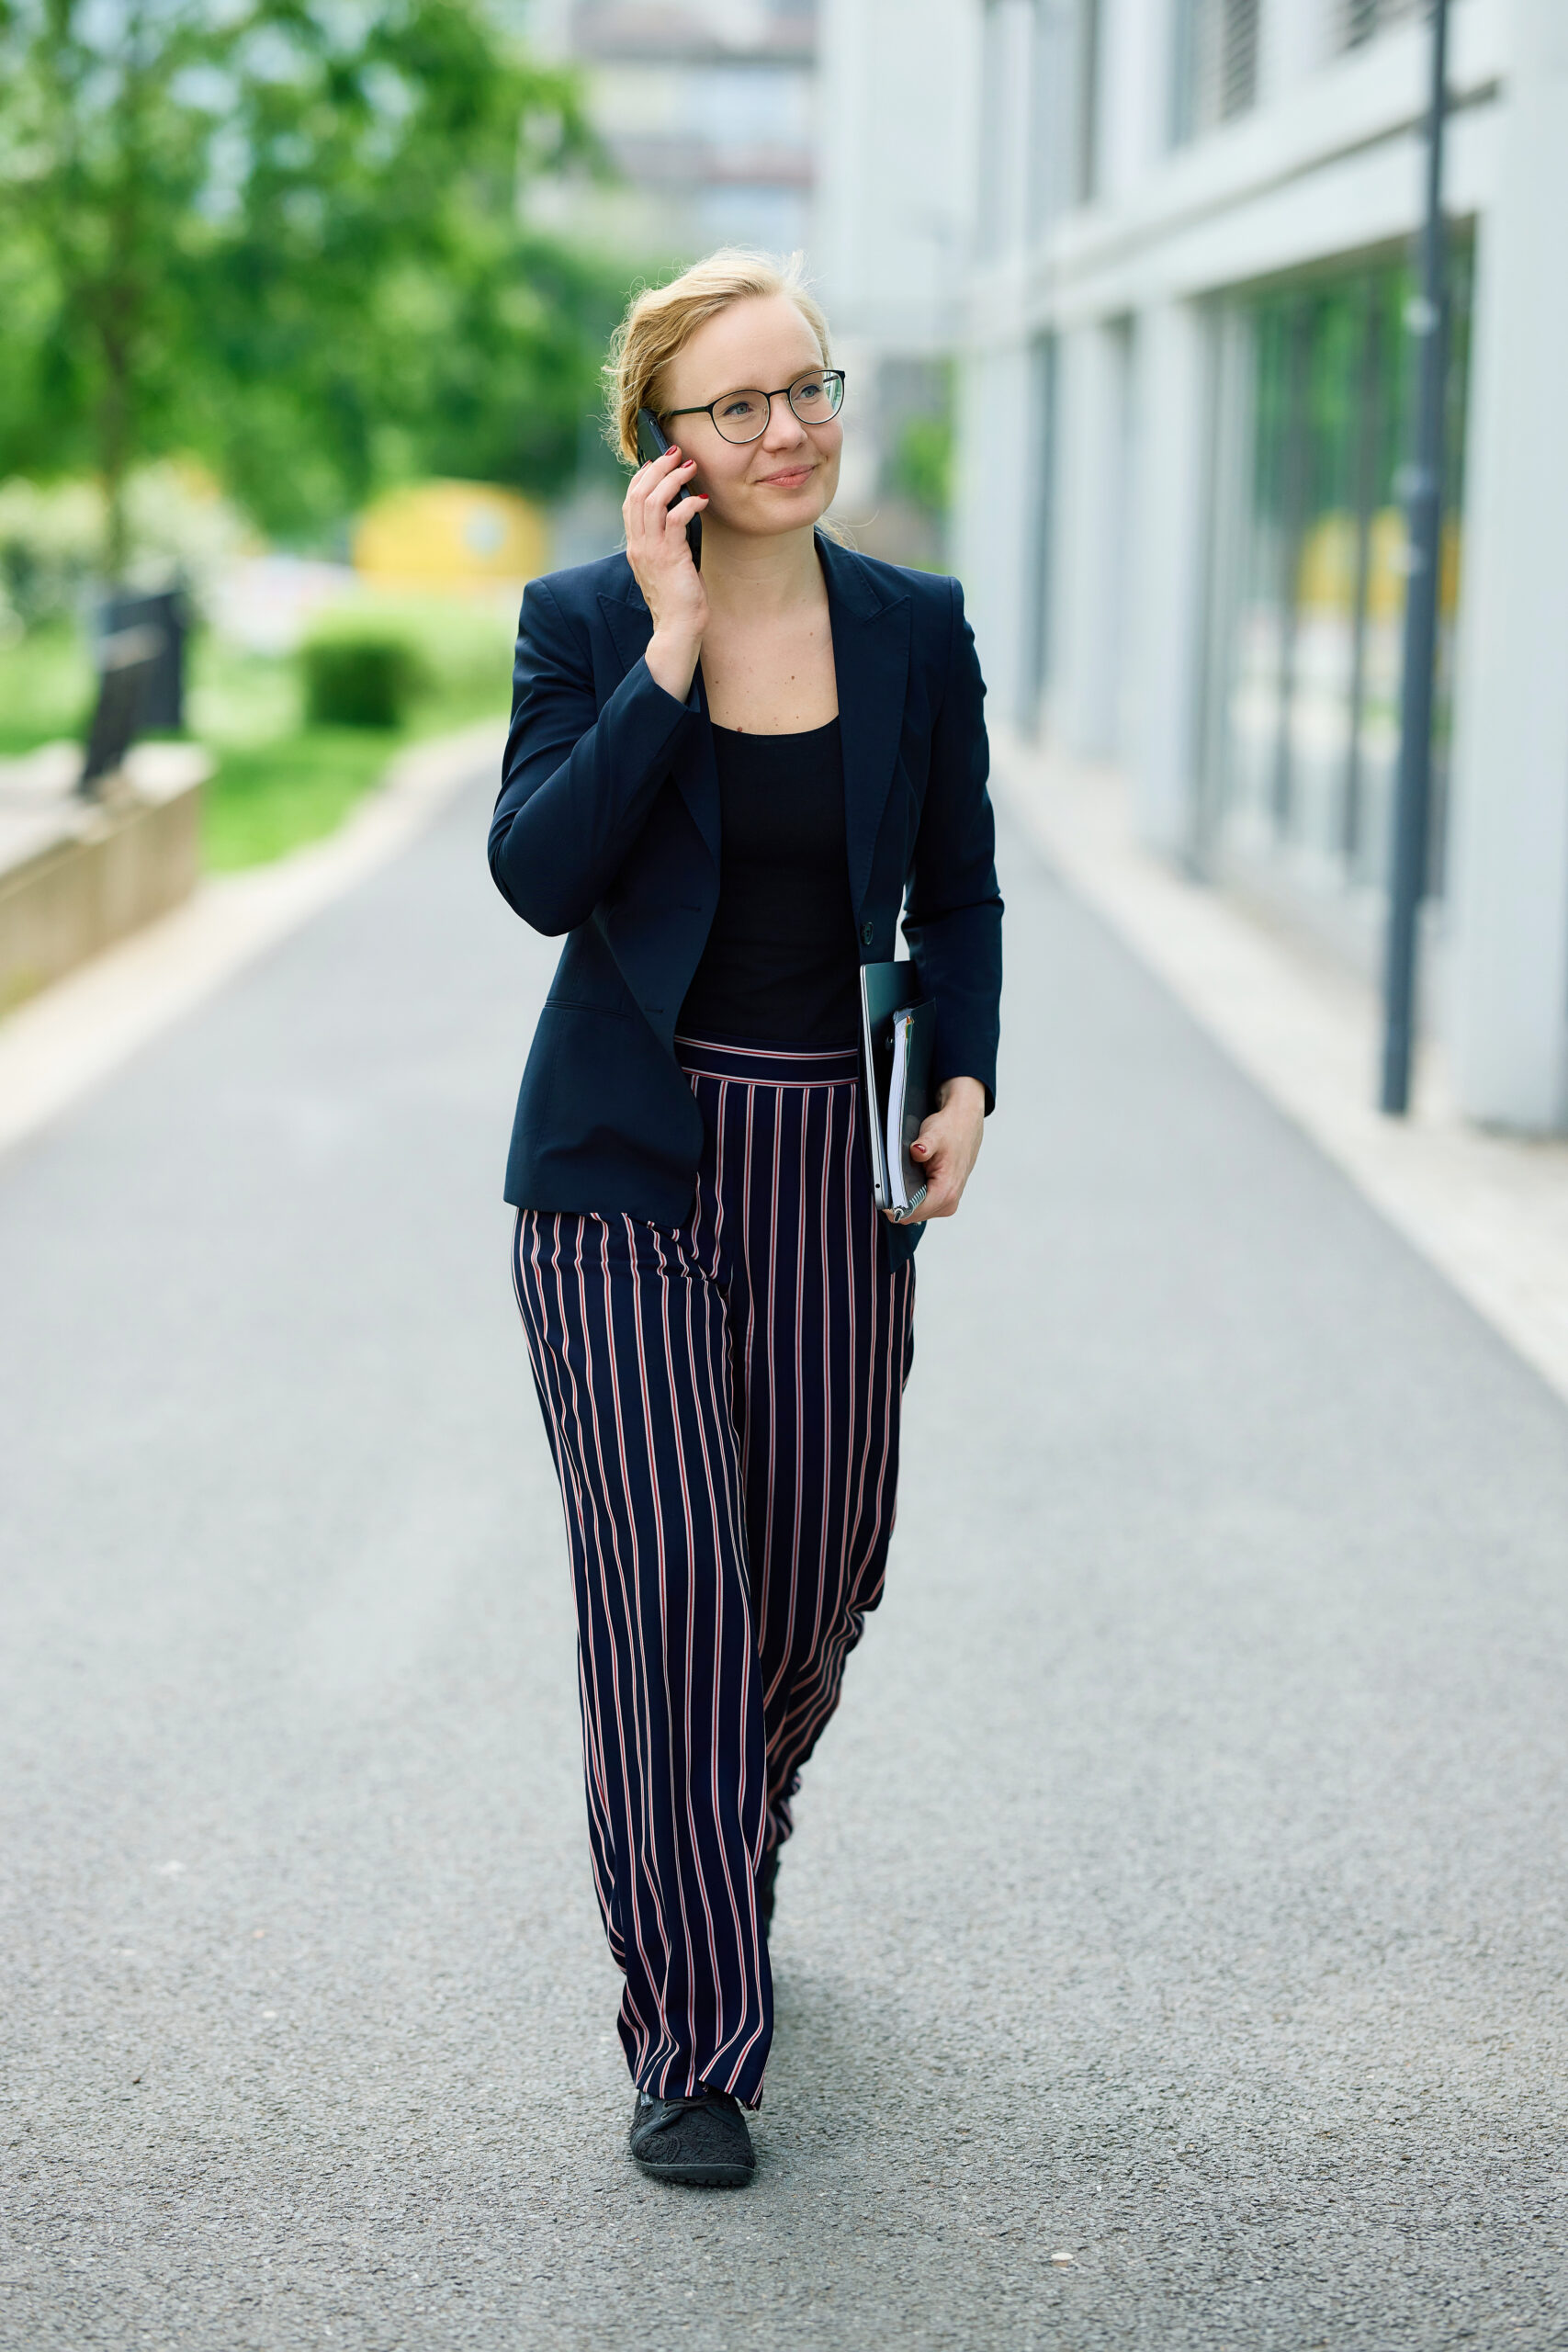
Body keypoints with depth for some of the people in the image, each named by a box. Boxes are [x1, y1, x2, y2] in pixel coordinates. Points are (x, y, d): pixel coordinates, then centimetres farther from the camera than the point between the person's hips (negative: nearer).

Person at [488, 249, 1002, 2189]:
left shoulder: (916, 632, 4)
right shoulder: (583, 623, -3)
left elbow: (958, 896, 13)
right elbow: (540, 877, -16)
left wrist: (967, 1080, -2)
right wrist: (671, 649, -18)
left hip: (832, 1175, 3)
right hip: (628, 1169, -3)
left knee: (816, 1582, 10)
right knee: (669, 1581, -10)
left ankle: (712, 1867, 41)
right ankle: (689, 2038, -1)